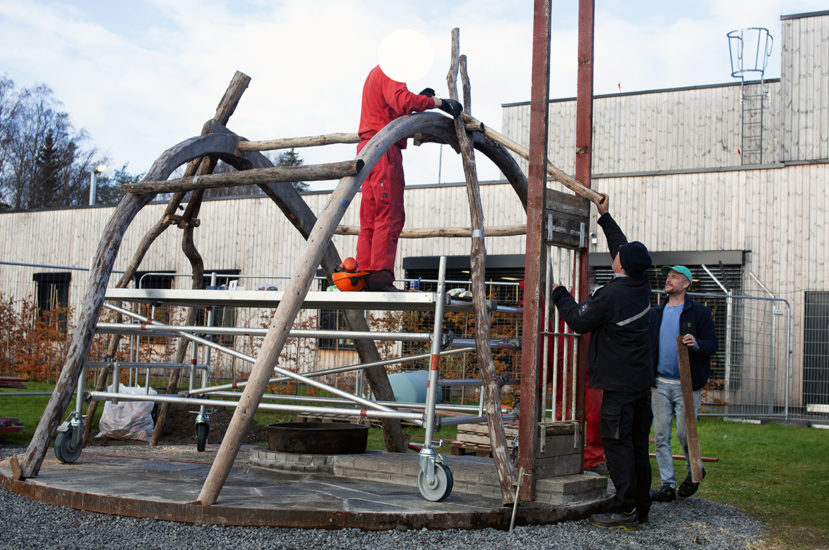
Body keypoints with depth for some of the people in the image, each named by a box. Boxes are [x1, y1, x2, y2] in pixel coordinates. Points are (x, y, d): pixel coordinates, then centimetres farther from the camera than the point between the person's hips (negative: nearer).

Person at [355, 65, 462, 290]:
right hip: (384, 149, -10)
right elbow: (402, 101, -25)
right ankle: (380, 274, -17)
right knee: (390, 214, -12)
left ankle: (364, 272, 7)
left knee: (370, 217, 8)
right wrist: (437, 102, -19)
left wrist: (418, 99, 17)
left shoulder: (376, 73, 26)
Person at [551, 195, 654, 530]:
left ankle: (625, 511, -4)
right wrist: (605, 217, 31)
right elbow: (624, 248, 23)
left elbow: (579, 322, -6)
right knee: (638, 445, 11)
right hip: (641, 379, 8)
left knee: (617, 443, -5)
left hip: (619, 383, -8)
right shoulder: (640, 286, 6)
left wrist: (560, 294, 8)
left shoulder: (611, 294, -17)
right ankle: (640, 508, 17)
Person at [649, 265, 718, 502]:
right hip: (660, 384, 4)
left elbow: (713, 345, -3)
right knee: (661, 436, 2)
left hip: (687, 385, -4)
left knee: (684, 432, -5)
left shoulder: (700, 313, 1)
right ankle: (667, 484, 10)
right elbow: (647, 345, 20)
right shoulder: (656, 313, 14)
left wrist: (697, 344, -24)